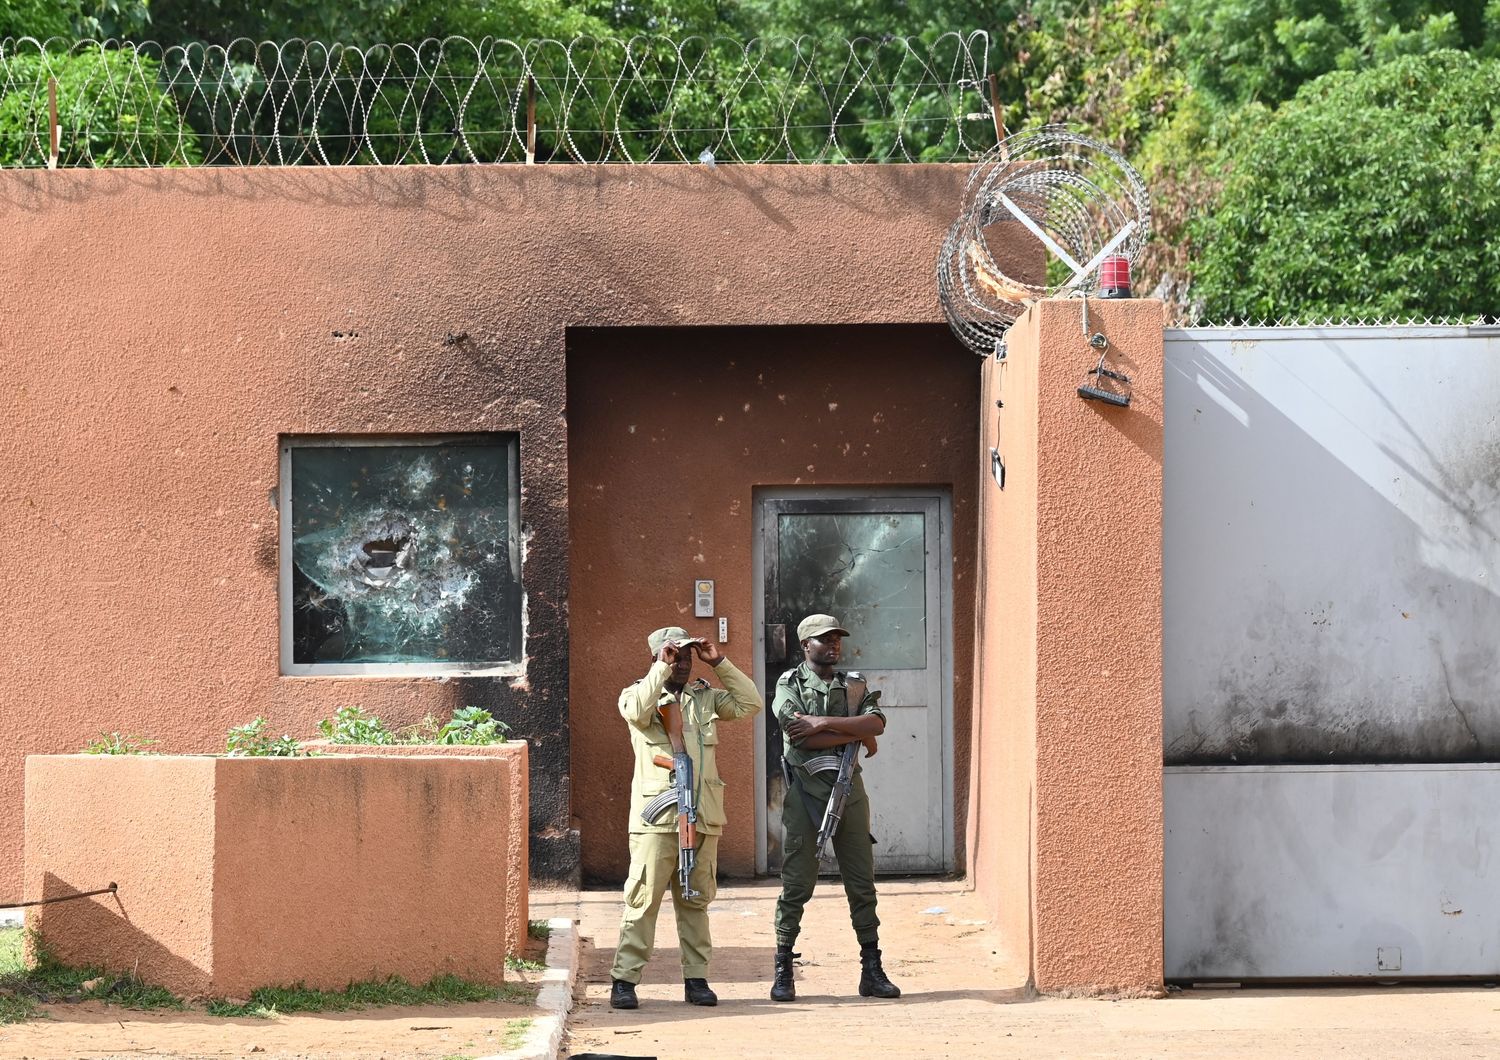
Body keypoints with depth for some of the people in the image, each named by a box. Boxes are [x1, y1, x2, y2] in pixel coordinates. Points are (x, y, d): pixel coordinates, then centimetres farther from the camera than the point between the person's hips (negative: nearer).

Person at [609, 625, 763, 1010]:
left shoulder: (706, 696, 17)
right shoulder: (637, 694, 4)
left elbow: (750, 704, 7)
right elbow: (638, 710, -19)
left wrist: (719, 663, 4)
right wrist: (662, 667, -14)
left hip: (702, 816, 4)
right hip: (656, 816, -4)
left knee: (696, 901, 8)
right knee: (643, 899, -8)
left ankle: (696, 979, 12)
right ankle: (624, 980, -6)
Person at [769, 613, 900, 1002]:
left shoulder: (854, 686, 12)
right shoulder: (790, 685, 2)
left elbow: (876, 723, -8)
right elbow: (802, 737, -15)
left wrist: (824, 723, -18)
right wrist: (857, 735, -9)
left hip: (849, 792, 4)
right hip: (805, 793, -4)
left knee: (862, 885, 4)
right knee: (796, 885, -2)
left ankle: (872, 971, 8)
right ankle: (783, 971, 4)